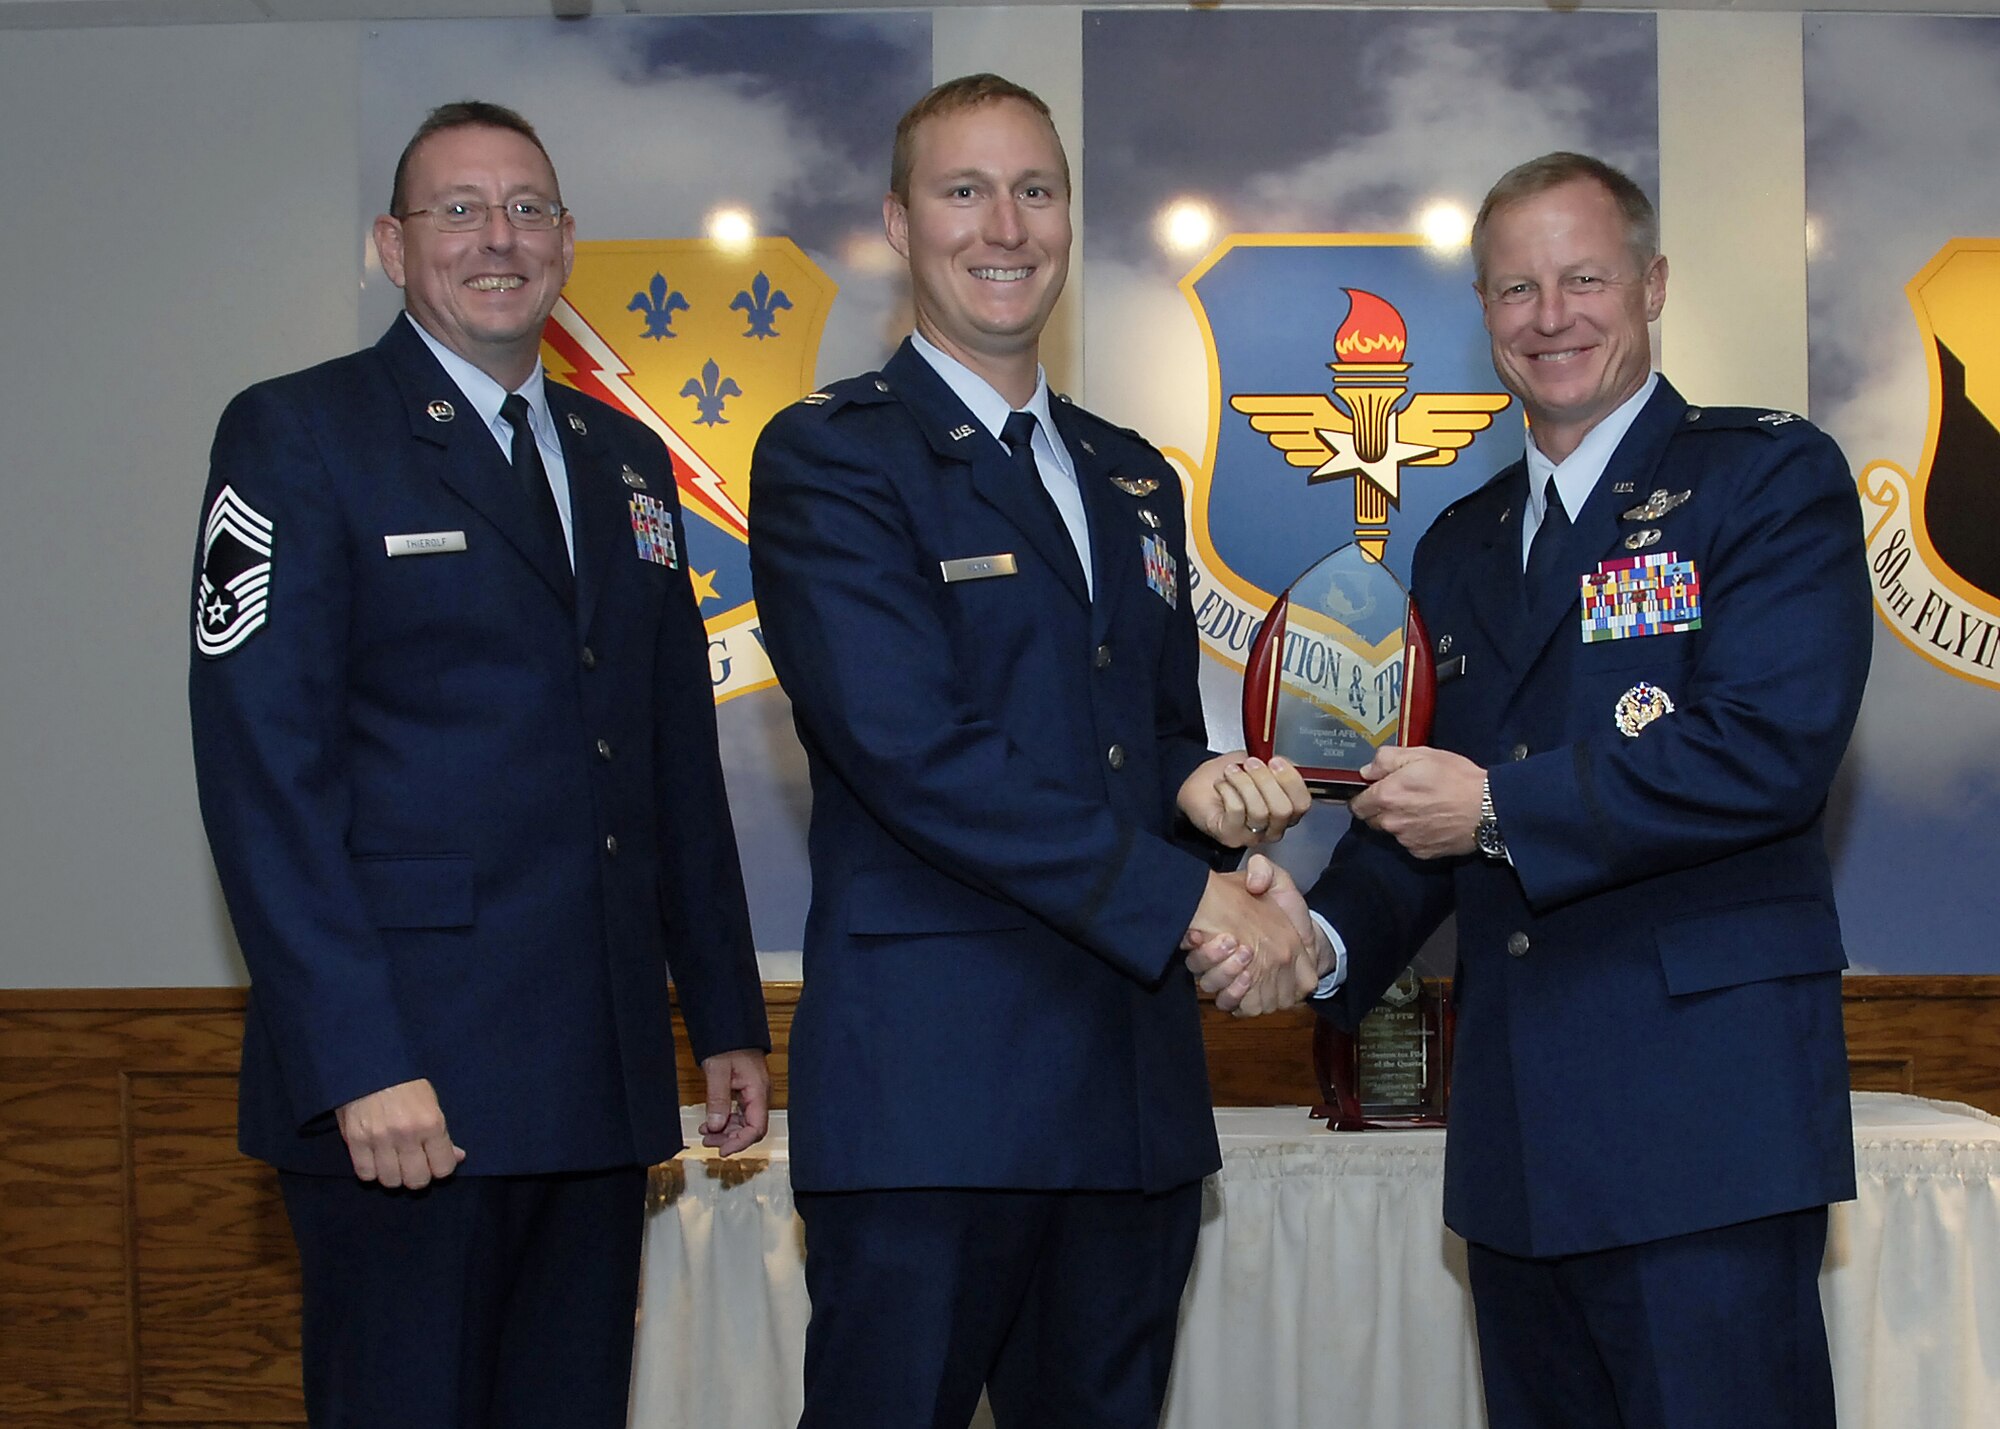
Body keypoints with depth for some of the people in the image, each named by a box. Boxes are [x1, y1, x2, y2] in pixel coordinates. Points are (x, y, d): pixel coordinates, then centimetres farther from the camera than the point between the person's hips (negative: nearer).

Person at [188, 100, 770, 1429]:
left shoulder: (628, 460, 17)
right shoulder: (297, 437, -3)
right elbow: (263, 771, -12)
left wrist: (729, 1016, 15)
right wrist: (358, 1066, -19)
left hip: (604, 1073, 6)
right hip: (404, 1075, -6)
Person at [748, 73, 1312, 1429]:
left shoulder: (1135, 479, 19)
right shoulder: (827, 457, -3)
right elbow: (912, 747, -15)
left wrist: (1204, 787, -3)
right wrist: (1179, 897, -17)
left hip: (1137, 1084, 7)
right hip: (933, 1082, -6)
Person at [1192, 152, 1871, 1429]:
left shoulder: (1771, 477, -2)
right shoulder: (1461, 546, 18)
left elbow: (1773, 749, -15)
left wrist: (1498, 807, -13)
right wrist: (1328, 938, -2)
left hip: (1704, 1116, -6)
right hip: (1517, 1131, 6)